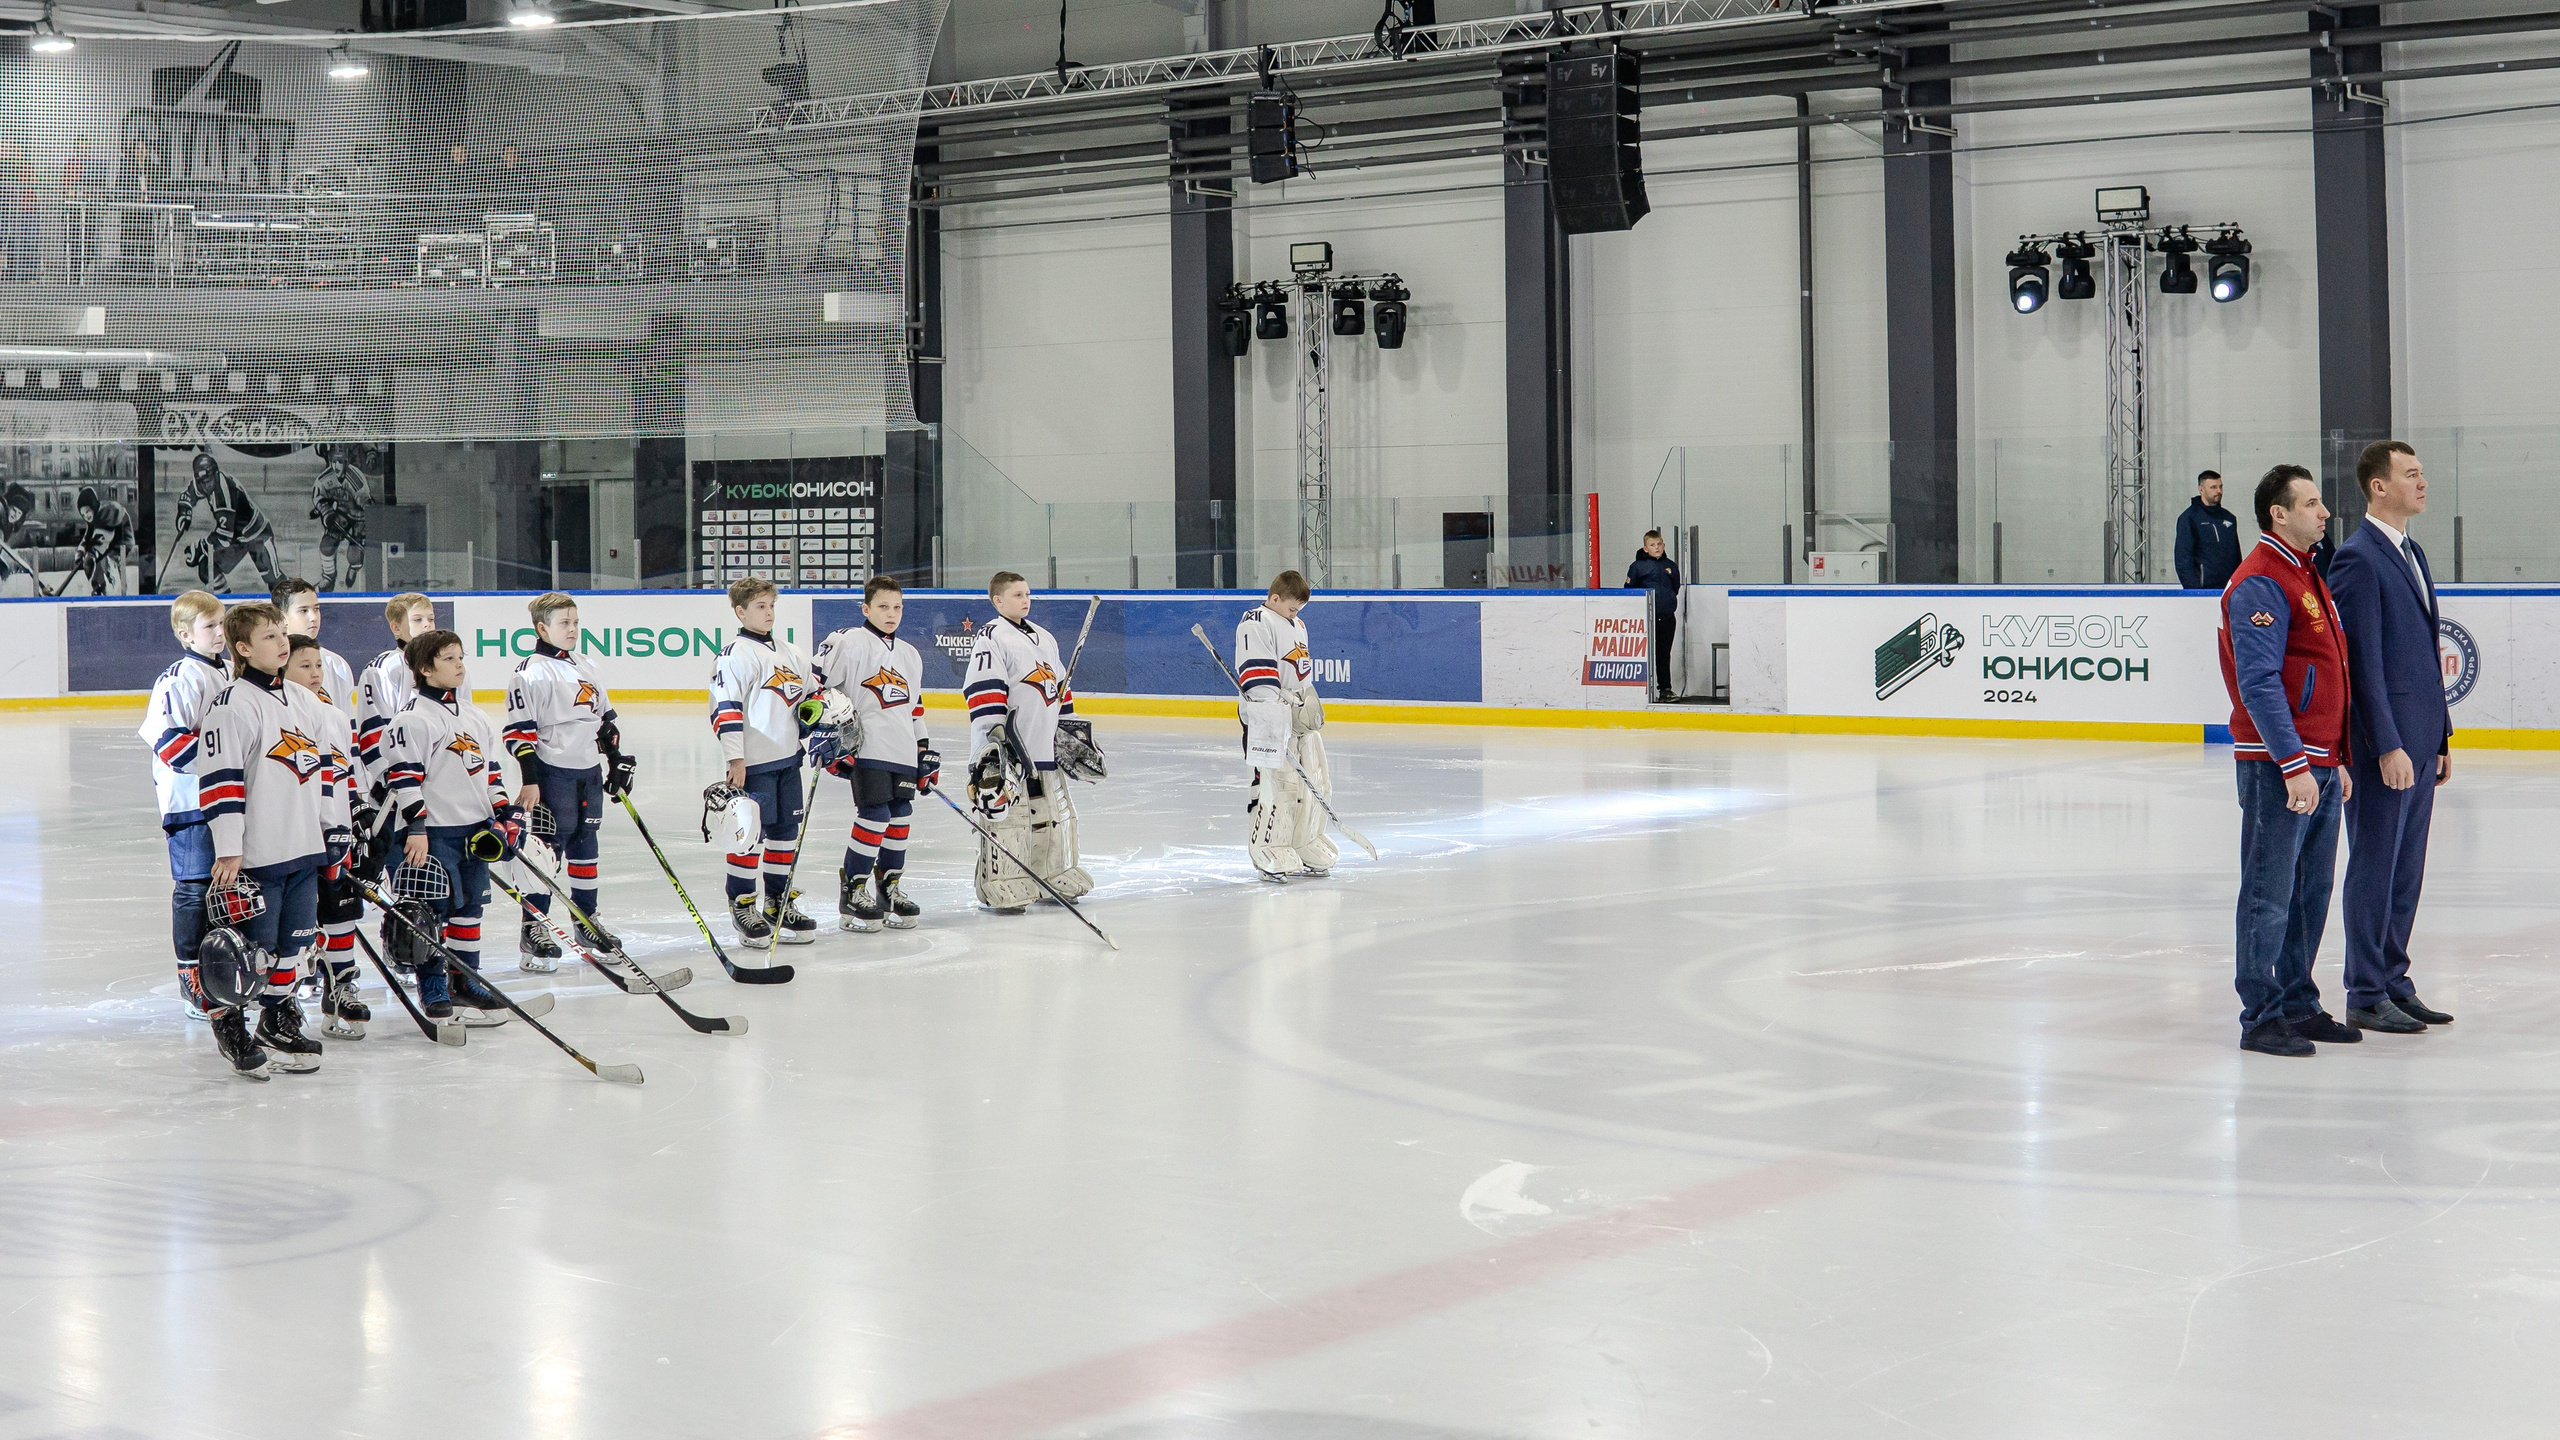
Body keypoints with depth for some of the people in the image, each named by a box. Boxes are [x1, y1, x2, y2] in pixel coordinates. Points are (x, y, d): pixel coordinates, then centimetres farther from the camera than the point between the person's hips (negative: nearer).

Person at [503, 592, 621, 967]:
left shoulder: (584, 666, 14)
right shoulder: (531, 673, -10)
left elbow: (604, 716, 23)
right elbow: (518, 730, -14)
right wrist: (529, 780, -19)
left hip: (590, 771, 7)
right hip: (553, 773, -7)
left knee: (585, 846, 13)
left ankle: (587, 920, 22)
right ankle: (533, 927, -2)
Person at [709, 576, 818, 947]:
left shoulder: (789, 652, 15)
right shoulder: (735, 655, -9)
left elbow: (812, 692, 25)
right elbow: (725, 707, -15)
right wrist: (735, 759, -20)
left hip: (787, 757, 7)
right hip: (753, 763, -7)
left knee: (786, 831, 11)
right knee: (749, 833, -5)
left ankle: (778, 903, 21)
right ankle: (741, 905, 5)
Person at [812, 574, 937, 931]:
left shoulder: (910, 655, 20)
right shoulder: (849, 642, -4)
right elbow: (816, 684, -9)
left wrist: (925, 753, 22)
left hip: (902, 754, 7)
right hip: (866, 750, -7)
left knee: (901, 818, 6)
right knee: (874, 816, -13)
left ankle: (890, 887, 19)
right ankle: (852, 891, -2)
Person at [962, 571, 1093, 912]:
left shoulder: (1045, 639, 18)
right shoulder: (992, 637, -8)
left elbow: (1060, 689, 26)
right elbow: (984, 690, -16)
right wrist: (995, 732, -22)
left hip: (1044, 748, 8)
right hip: (1006, 747, -8)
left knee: (1054, 813, 14)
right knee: (1005, 813, -9)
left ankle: (1055, 877, 26)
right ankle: (999, 886, -4)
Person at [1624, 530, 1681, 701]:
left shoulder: (1671, 566, 10)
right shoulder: (1637, 566, -2)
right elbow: (1629, 590, 1)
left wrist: (1669, 602, 11)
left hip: (1667, 617, 3)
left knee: (1664, 654, 7)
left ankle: (1665, 688, 11)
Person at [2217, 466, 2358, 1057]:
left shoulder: (2306, 576, 18)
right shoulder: (2259, 583, -14)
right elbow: (2259, 685, -20)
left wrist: (2336, 761, 22)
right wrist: (2294, 764, -23)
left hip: (2318, 764, 9)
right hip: (2277, 765, -9)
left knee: (2311, 892, 13)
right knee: (2270, 895, -4)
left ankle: (2297, 1003, 22)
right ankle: (2261, 1018, 2)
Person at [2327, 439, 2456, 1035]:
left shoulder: (2413, 554, 15)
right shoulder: (2357, 558, -13)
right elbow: (2364, 661, -17)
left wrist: (2441, 738, 17)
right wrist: (2387, 746, -20)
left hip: (2420, 738, 9)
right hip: (2384, 740, -9)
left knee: (2406, 869, 13)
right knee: (2375, 866, -1)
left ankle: (2393, 981, 21)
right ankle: (2366, 995, 6)